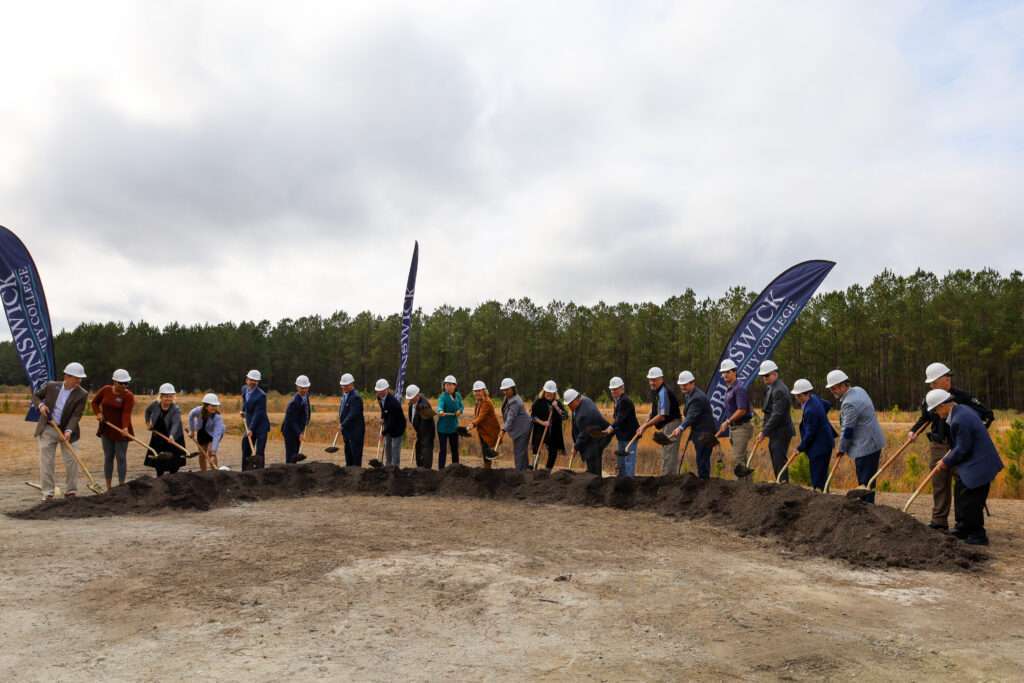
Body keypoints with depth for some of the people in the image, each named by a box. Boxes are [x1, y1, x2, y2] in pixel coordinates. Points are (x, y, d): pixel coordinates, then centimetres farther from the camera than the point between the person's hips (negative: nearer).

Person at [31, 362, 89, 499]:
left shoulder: (82, 394, -10)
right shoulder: (51, 386, -4)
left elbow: (76, 415, -15)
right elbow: (35, 396, 12)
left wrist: (69, 431, -27)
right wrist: (40, 405, -9)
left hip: (66, 430, -1)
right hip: (47, 430, 1)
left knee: (71, 461, 0)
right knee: (46, 461, 1)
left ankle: (71, 492, 11)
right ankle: (47, 493, 9)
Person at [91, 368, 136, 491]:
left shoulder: (128, 396, -13)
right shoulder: (106, 390, -1)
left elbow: (126, 413, -23)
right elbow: (95, 402, 14)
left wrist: (125, 427, -38)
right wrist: (98, 413, -3)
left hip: (121, 430, -4)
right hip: (106, 429, 4)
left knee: (121, 457, -1)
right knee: (108, 457, 9)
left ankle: (121, 486, 4)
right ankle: (108, 487, 17)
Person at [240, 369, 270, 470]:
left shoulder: (261, 395, -20)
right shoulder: (244, 389, 3)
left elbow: (258, 414, -22)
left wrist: (251, 429, -23)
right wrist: (243, 411, 13)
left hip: (261, 426, -7)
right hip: (249, 425, 7)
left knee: (259, 453, -6)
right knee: (246, 451, 11)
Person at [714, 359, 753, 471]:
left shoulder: (739, 388, -14)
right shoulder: (728, 389, 15)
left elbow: (742, 410, -22)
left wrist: (727, 421, -15)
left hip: (742, 427, -10)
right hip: (733, 428, 10)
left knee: (737, 459, -13)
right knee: (742, 459, 14)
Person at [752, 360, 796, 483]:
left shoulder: (779, 390, -17)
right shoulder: (771, 388, 15)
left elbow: (777, 414, -22)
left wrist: (764, 432, -21)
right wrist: (764, 430, 13)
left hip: (781, 433, -10)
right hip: (775, 433, 10)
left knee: (779, 463, -9)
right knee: (777, 464, 13)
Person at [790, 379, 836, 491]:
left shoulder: (810, 410, -27)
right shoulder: (814, 398, 2)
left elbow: (810, 434, -21)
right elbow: (827, 405, 23)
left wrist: (800, 448, -9)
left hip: (820, 446, -10)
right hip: (822, 443, 10)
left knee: (818, 477, -6)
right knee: (820, 474, 17)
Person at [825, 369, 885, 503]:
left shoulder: (849, 404, -22)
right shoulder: (858, 390, 9)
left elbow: (847, 430, -17)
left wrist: (842, 449, -4)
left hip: (865, 447, -10)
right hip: (872, 442, 10)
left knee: (865, 481, -5)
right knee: (868, 480, 16)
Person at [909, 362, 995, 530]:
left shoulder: (962, 397, -11)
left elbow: (988, 414, -8)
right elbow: (924, 418, 17)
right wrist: (914, 431, 1)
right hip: (938, 446, 4)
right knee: (939, 484, 8)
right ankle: (939, 520, 15)